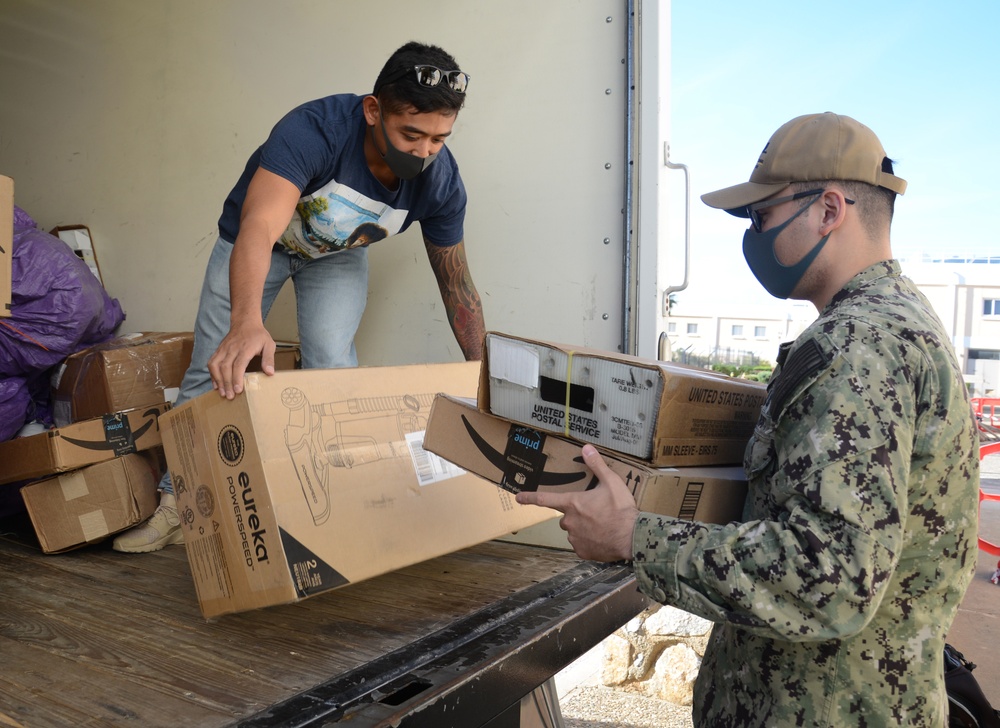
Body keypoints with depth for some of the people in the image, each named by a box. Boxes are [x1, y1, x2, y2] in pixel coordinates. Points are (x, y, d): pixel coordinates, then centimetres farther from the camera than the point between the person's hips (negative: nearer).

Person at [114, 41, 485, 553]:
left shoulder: (440, 180, -27)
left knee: (332, 369, -19)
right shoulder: (314, 129, -40)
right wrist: (246, 322, -73)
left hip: (338, 254, 2)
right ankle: (177, 506, 12)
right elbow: (259, 228, -54)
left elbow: (456, 284, -14)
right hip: (257, 240, -2)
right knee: (215, 373, -3)